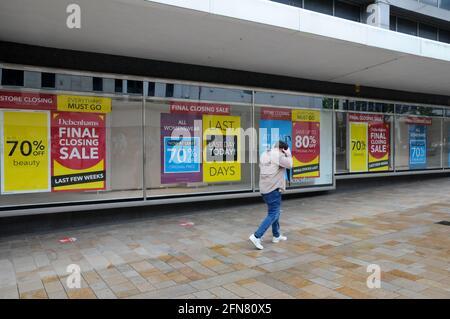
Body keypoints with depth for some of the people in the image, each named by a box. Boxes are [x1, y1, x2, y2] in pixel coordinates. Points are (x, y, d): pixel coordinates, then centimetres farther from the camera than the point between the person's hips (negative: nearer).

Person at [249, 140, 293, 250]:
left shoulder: (265, 154, 13)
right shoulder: (278, 155, -12)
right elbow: (289, 164, -7)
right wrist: (288, 154, 8)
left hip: (264, 188, 9)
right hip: (273, 188, -9)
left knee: (275, 211, 22)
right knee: (273, 214, -4)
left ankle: (276, 235, 32)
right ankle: (256, 236, -13)